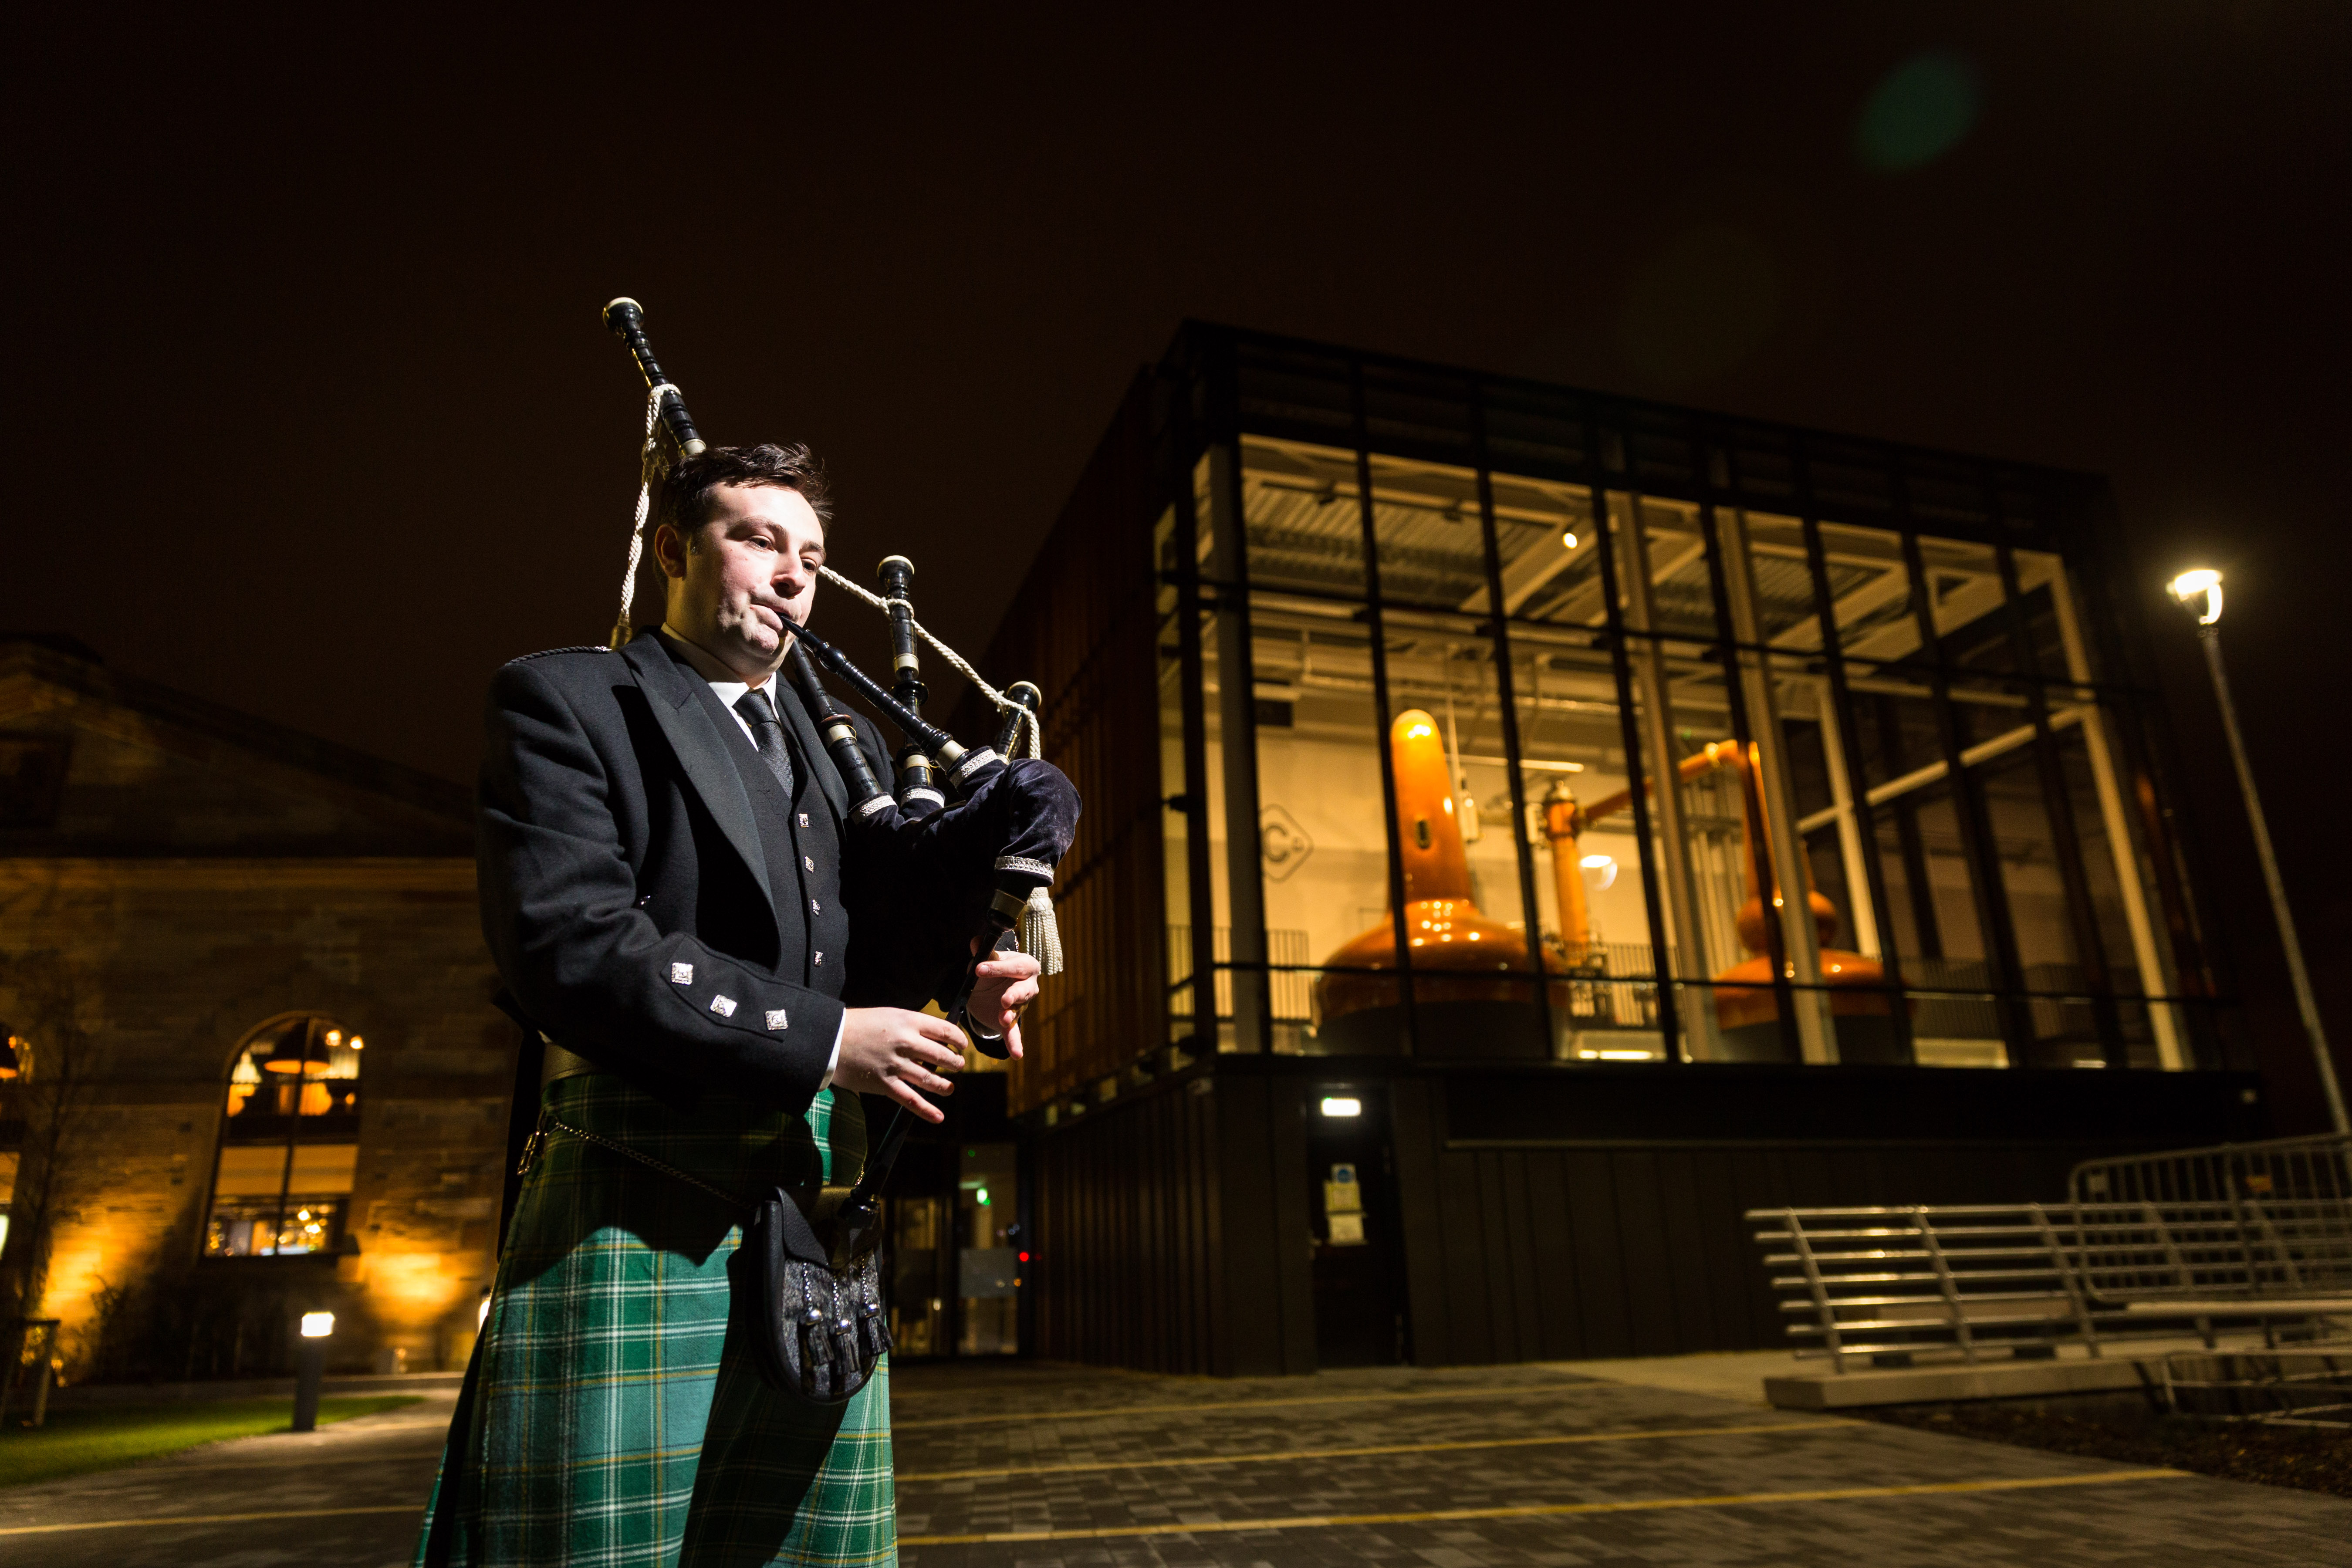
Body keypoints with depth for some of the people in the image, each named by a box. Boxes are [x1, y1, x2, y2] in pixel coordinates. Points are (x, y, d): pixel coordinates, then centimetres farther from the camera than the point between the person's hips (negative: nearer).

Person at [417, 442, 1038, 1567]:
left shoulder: (845, 745, 19)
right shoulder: (565, 699, 0)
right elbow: (566, 937, -15)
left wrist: (960, 989, -4)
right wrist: (821, 1039, -17)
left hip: (820, 1232, 6)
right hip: (643, 1219, -5)